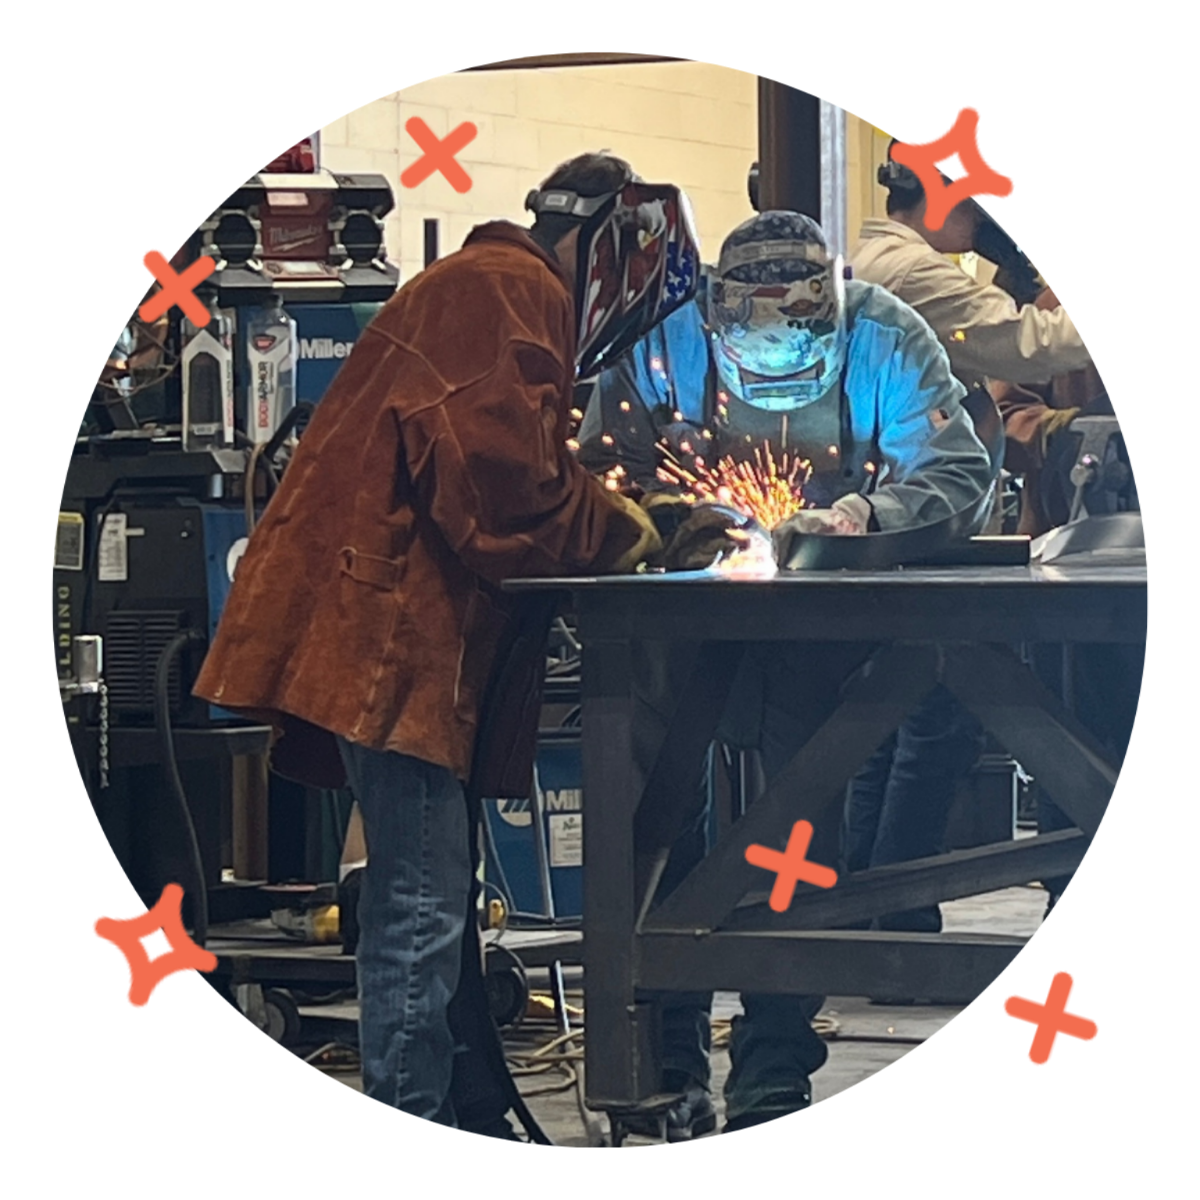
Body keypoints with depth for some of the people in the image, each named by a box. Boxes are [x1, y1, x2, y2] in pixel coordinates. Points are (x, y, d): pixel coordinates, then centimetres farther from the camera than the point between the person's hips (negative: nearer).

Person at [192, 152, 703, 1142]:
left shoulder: (509, 297, 27)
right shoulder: (507, 294, -9)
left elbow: (507, 484, 23)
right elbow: (504, 476, -20)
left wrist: (617, 524, 9)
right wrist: (615, 531, -5)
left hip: (411, 635, 11)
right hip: (386, 627, -11)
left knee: (433, 895, 15)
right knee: (423, 901, -11)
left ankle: (470, 1114, 21)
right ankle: (415, 1121, -10)